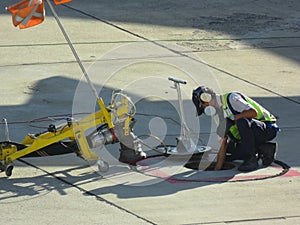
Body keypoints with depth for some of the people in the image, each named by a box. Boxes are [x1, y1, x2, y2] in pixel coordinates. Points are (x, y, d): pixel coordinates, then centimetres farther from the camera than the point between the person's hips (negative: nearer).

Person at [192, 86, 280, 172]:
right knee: (229, 151, 3)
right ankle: (264, 149, 7)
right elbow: (223, 143, 9)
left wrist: (233, 117, -26)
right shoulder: (220, 114, 9)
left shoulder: (231, 98, -17)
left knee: (241, 121, -35)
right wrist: (217, 169, 4)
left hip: (267, 129, -9)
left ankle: (252, 160, -24)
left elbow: (254, 112, -29)